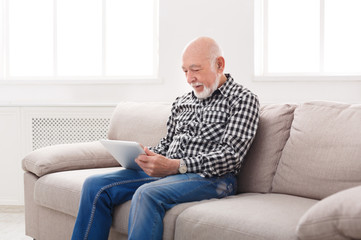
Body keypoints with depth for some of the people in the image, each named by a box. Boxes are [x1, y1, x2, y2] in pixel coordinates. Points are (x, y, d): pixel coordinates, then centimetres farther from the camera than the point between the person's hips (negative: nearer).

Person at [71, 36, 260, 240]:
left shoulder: (243, 99, 0)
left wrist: (176, 166, -21)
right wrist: (147, 155, 2)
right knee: (96, 186, -10)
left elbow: (231, 156, -12)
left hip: (211, 177, -7)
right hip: (166, 171, 7)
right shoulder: (182, 102, 21)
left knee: (147, 194, -35)